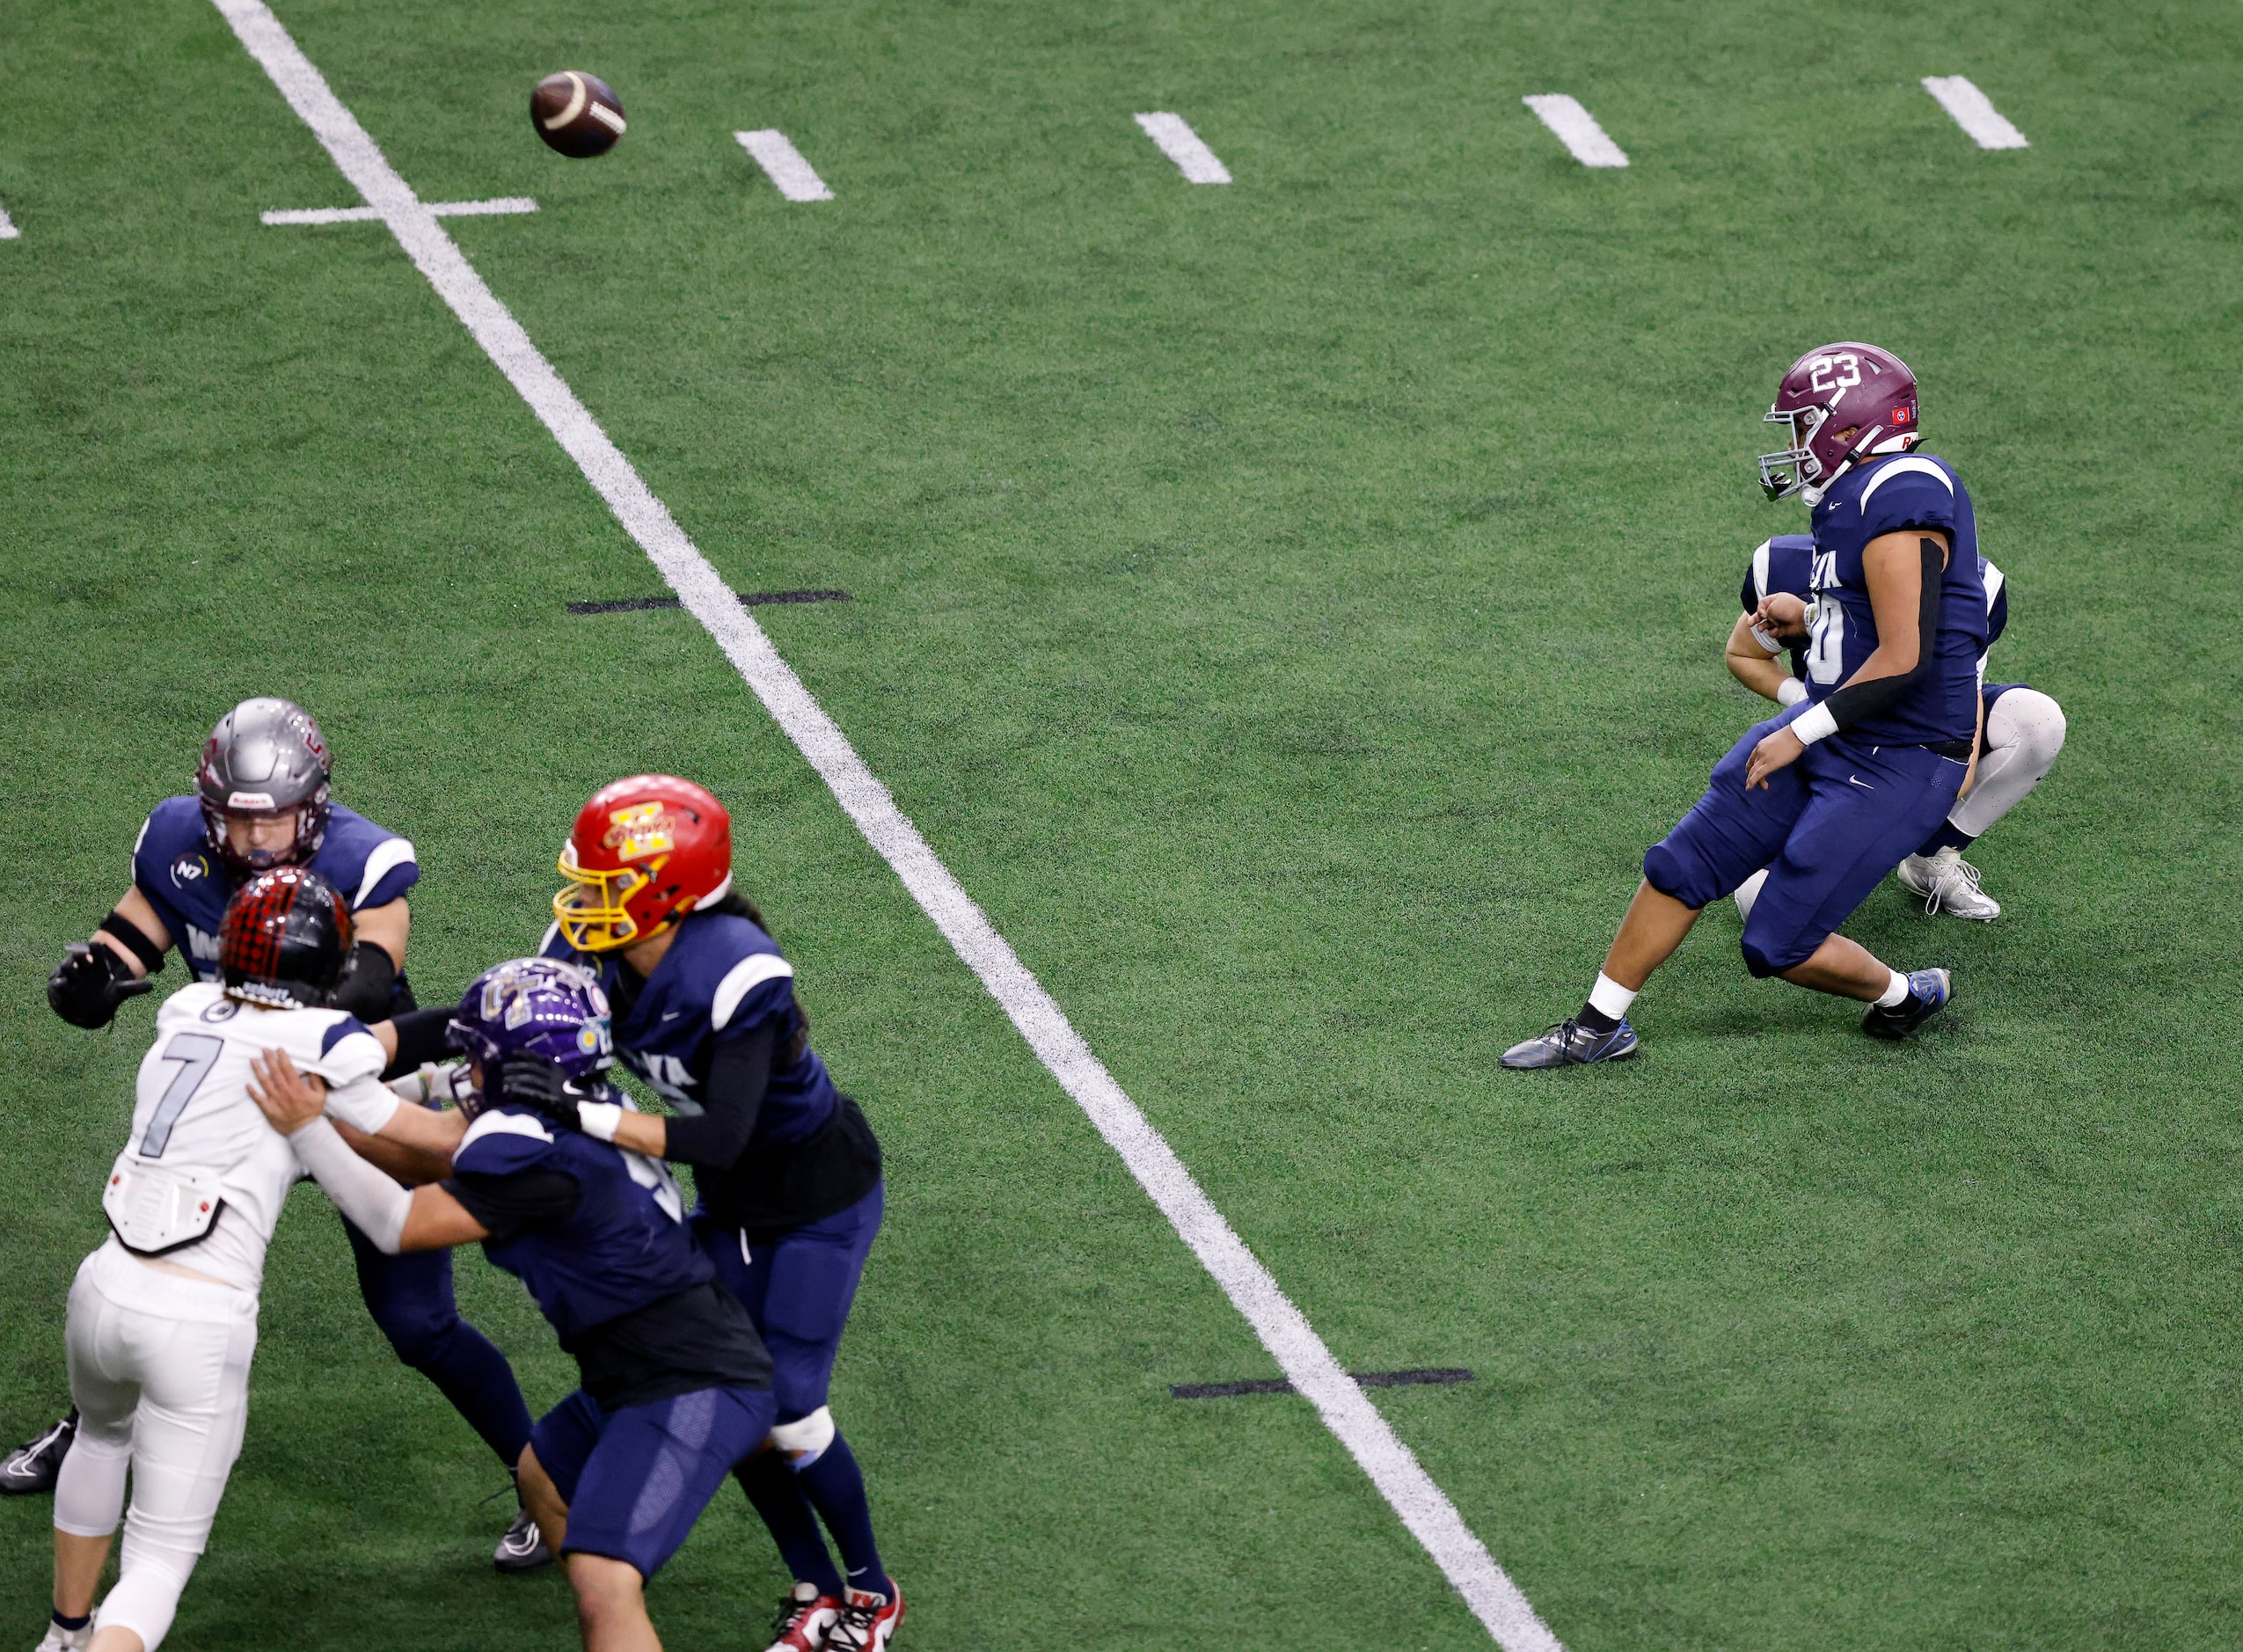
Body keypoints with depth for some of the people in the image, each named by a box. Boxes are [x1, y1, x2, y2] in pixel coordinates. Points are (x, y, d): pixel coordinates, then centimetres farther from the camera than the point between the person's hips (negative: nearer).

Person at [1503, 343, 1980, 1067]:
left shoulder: (1899, 504, -23)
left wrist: (1799, 735, -18)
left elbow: (1904, 660, -26)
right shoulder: (1856, 499, 8)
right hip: (1830, 735, 9)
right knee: (1682, 866, 7)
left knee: (1779, 946, -4)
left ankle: (1903, 994, 23)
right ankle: (1599, 1026, 19)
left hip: (1898, 764, -9)